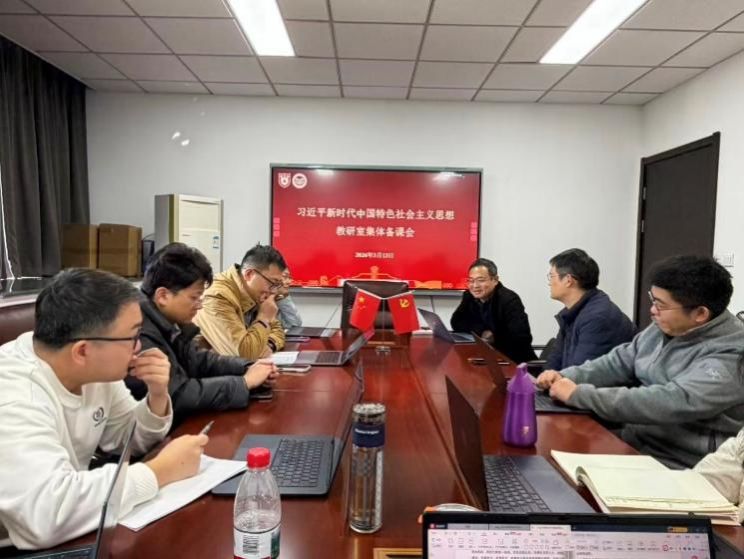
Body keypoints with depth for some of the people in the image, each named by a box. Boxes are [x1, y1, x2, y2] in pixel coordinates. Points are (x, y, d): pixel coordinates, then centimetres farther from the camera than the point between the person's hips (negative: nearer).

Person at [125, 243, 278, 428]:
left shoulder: (169, 324, 1)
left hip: (178, 423, 8)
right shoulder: (139, 335, -27)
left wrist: (248, 368, -3)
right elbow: (177, 394, -29)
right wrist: (245, 381, -20)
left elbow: (199, 359, 13)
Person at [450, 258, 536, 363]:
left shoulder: (509, 300, -20)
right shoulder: (469, 296, 0)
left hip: (515, 361, -6)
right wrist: (482, 332, -15)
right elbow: (456, 322, -4)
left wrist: (493, 338, -21)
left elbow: (522, 338, -28)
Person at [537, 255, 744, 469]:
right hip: (628, 441, 7)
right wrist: (566, 377, -5)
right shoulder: (665, 327, 4)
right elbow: (620, 362, 13)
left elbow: (670, 403, -33)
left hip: (672, 467, -7)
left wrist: (579, 394, -30)